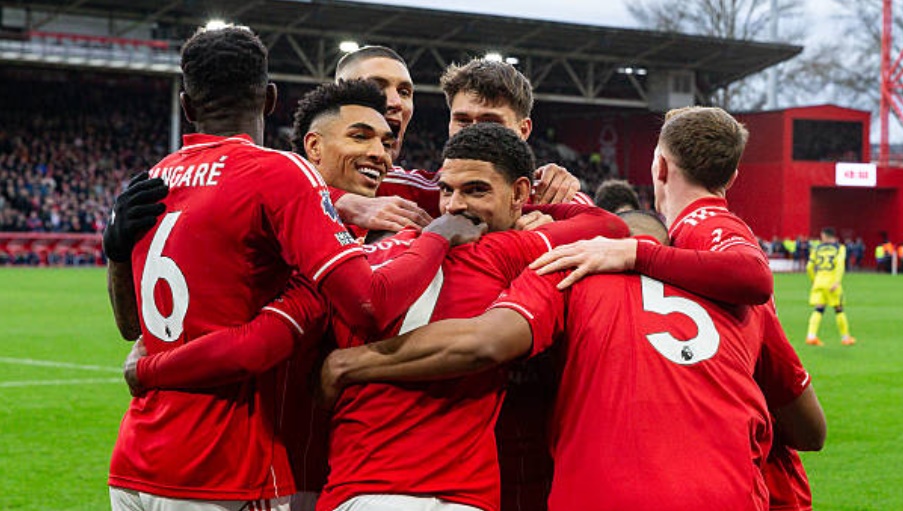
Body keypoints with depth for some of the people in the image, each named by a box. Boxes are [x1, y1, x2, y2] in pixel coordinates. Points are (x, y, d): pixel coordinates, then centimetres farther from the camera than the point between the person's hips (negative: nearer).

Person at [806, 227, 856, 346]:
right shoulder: (839, 248, 8)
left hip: (818, 282, 2)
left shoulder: (817, 248, 14)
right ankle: (845, 337, 17)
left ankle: (811, 336, -19)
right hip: (832, 281, -2)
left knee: (818, 310, -3)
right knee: (839, 309, 9)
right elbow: (840, 264, -10)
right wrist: (837, 282, -18)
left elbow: (809, 267, 10)